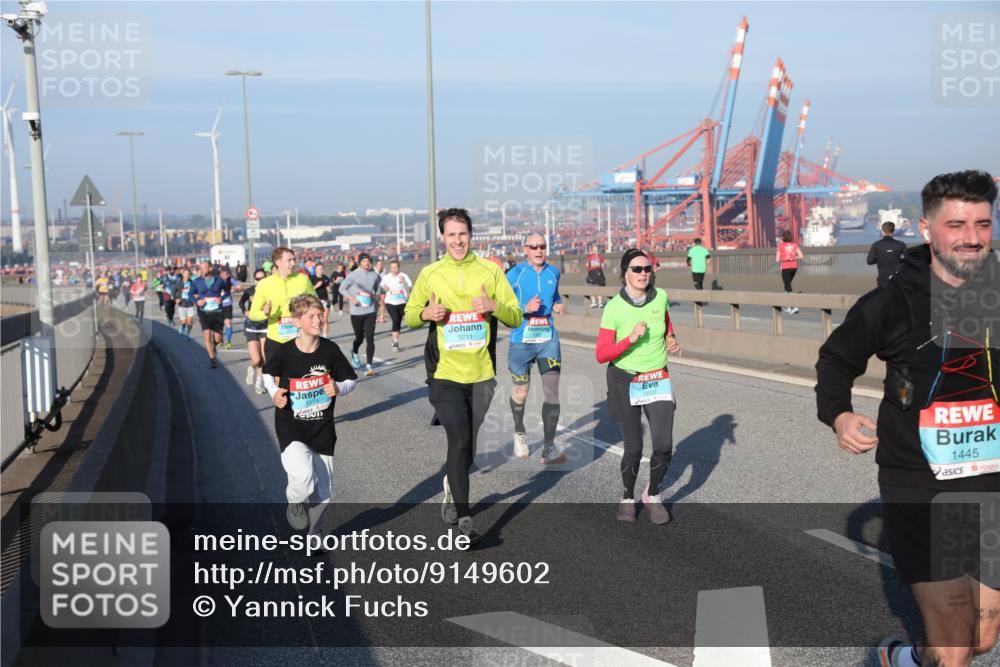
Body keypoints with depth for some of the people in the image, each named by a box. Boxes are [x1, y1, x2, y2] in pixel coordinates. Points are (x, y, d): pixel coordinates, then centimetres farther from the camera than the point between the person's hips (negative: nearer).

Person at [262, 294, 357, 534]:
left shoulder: (330, 350, -7)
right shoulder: (284, 352, -10)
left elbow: (350, 381, 3)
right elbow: (268, 373, 10)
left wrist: (338, 388, -18)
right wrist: (274, 393, -8)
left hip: (322, 430, 2)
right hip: (291, 428, -2)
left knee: (323, 494, 8)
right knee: (304, 478, -28)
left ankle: (312, 529, 37)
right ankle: (295, 503, 7)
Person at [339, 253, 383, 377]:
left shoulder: (375, 275, 3)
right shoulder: (353, 275, -7)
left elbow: (379, 285, 21)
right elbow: (342, 288, -2)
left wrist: (376, 294, 1)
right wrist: (351, 298, -17)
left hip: (370, 311, 2)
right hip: (356, 312, -1)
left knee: (370, 338, -9)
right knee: (359, 338, 10)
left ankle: (368, 366, -9)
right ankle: (354, 353, 45)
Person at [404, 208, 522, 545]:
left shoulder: (490, 271, 3)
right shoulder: (429, 274, 4)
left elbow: (515, 318, 3)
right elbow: (409, 315, 11)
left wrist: (494, 306, -18)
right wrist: (425, 314, -12)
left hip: (482, 373, 2)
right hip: (445, 373, -2)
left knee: (470, 445, 12)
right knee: (460, 440, -14)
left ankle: (452, 491, 40)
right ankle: (464, 516, -7)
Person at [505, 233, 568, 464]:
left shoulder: (553, 272, 7)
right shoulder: (514, 275, -5)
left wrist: (559, 306, 4)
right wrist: (525, 308, -20)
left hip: (549, 339, 2)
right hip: (521, 341, -2)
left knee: (552, 391, -8)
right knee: (520, 394, 10)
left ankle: (549, 448, -3)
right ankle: (519, 433, 39)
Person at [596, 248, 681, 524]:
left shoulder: (660, 297, -4)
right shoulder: (614, 307, -14)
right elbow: (601, 355, -14)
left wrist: (671, 339, 0)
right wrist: (631, 338, -26)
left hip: (658, 380, 3)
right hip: (625, 382, -3)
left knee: (664, 446, -7)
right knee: (634, 449, 3)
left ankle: (652, 495, 21)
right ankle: (628, 498, 31)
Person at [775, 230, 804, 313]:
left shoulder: (780, 246, -5)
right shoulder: (794, 245, 4)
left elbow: (777, 259, -6)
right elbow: (801, 256, -4)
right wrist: (794, 257, 13)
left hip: (785, 267, -5)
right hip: (794, 266, 5)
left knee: (788, 287, -3)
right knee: (787, 284, 22)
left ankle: (794, 307, -19)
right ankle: (787, 306, 26)